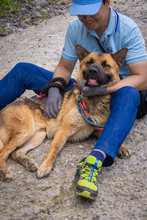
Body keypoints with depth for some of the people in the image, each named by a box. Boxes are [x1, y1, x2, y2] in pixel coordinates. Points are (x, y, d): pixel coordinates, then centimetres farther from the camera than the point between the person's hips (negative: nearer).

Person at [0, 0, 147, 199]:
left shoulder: (128, 30, -18)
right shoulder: (76, 28, -4)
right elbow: (64, 67, 4)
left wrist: (105, 89, -36)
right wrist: (55, 89, -17)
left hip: (113, 95, -4)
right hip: (83, 92, 5)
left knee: (129, 94, -42)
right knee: (23, 70, -1)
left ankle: (95, 160, -57)